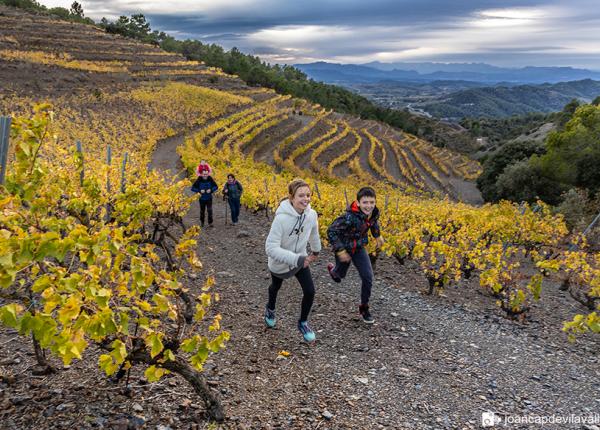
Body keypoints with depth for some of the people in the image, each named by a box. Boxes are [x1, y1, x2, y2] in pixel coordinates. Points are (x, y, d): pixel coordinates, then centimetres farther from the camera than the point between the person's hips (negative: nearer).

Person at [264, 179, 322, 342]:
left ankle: (303, 322, 22)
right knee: (276, 286, 25)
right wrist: (297, 260, -44)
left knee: (310, 291, -7)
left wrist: (316, 251, 20)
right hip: (280, 262, -3)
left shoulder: (312, 214, -21)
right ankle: (270, 309, 59)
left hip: (301, 259, 3)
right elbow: (271, 248, -39)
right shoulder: (282, 218, -37)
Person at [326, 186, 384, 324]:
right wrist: (340, 251, -31)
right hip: (344, 248, -4)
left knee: (368, 278, -4)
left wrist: (378, 235, 11)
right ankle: (332, 269, 61)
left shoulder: (374, 212, -19)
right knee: (341, 274, 22)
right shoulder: (350, 217, -39)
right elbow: (331, 231, -32)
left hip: (359, 247, 4)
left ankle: (364, 308, 15)